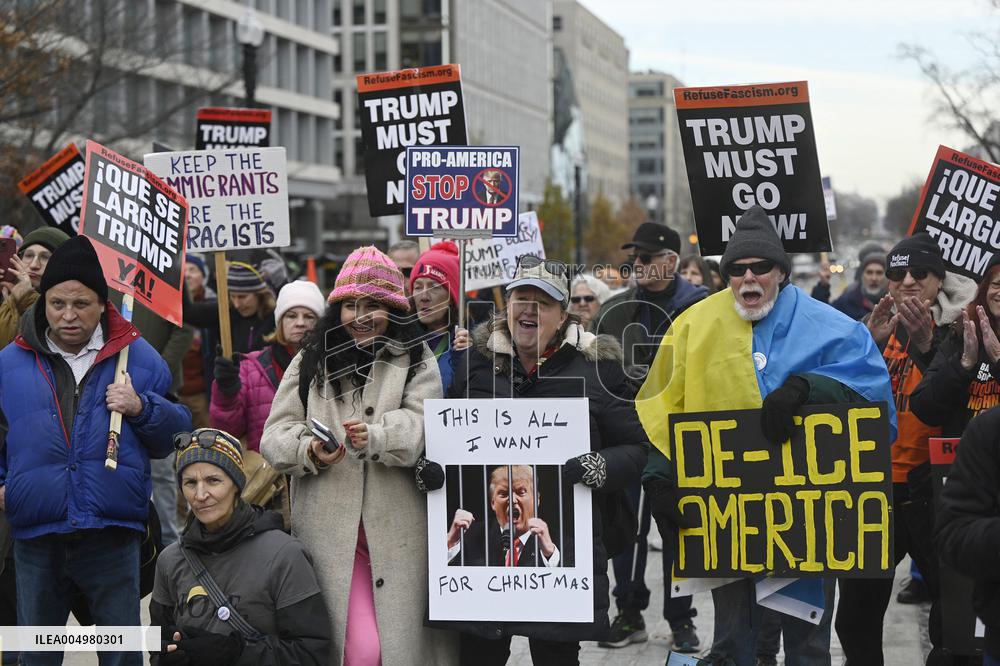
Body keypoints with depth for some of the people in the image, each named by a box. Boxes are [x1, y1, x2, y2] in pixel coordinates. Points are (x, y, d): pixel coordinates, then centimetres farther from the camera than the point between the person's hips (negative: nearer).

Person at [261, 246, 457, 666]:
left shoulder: (416, 362, 7)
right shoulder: (310, 364, 14)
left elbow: (421, 425, -10)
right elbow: (275, 436, 7)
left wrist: (376, 436, -29)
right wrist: (310, 452, -14)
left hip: (398, 532, 0)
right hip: (331, 531, 0)